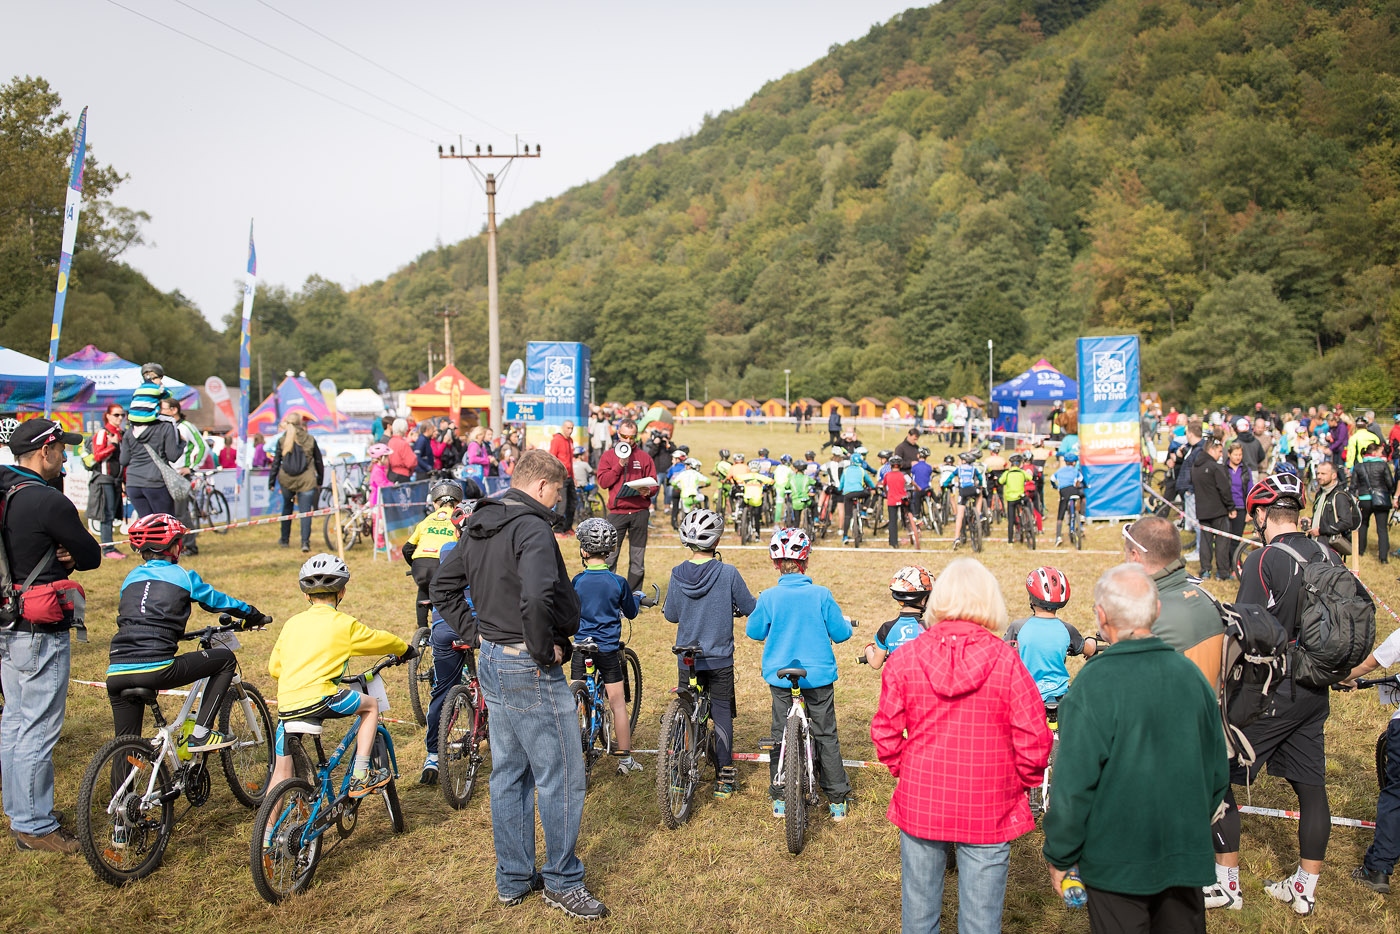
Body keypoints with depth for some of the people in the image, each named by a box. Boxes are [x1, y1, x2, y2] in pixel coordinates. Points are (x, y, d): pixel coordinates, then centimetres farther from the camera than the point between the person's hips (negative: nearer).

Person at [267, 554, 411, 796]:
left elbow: (274, 667, 22)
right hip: (317, 698, -5)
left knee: (281, 772, 17)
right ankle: (360, 776, 12)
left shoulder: (292, 623, 16)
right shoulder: (343, 624, 4)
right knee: (370, 705, 18)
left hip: (286, 706, 5)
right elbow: (381, 640, 17)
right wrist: (406, 649, 37)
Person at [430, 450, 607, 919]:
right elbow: (537, 599, -36)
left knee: (509, 774, 17)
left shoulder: (479, 527, 9)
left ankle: (512, 880, 28)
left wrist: (477, 631, 11)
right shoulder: (532, 528, -20)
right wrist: (545, 651, -22)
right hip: (529, 670, -9)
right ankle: (563, 883, 15)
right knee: (562, 776, 3)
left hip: (493, 663, 10)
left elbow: (443, 586, 17)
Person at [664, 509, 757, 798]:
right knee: (722, 714, 10)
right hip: (720, 659, -2)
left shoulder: (678, 575, -8)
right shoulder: (728, 573, -14)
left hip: (687, 660, 2)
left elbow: (671, 615, 1)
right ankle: (724, 779, 12)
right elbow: (750, 608, -5)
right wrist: (734, 607, 17)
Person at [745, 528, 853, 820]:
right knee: (826, 736, 11)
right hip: (819, 675, 0)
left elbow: (754, 632, 5)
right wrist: (846, 622, 21)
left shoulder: (768, 597, -9)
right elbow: (840, 633, -1)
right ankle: (838, 801, 16)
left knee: (780, 734, 13)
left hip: (780, 676, 0)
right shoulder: (821, 595, -10)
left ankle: (779, 799, 20)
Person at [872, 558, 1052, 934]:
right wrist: (1022, 783, 8)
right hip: (988, 811, -2)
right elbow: (1033, 740, -10)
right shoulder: (1006, 660, -12)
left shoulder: (904, 657, -7)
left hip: (920, 804, 2)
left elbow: (885, 734, -2)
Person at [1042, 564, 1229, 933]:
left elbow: (1074, 783, -19)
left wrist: (1060, 857, -6)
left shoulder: (1094, 684, -20)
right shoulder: (1189, 674, -2)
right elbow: (1217, 770, 8)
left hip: (1117, 862, -5)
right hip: (1186, 856, 5)